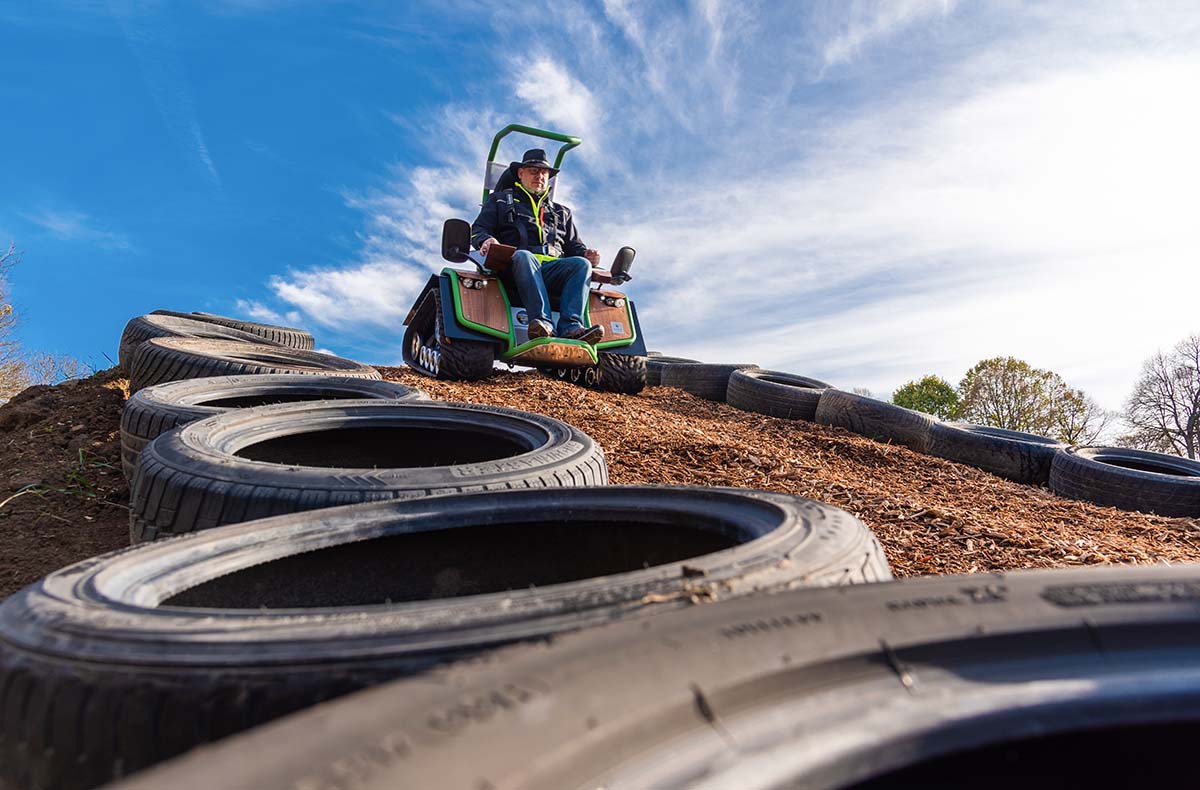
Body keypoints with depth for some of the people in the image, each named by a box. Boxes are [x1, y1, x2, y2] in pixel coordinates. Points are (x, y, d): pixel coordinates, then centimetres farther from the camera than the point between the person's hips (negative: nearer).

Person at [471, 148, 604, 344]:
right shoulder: (500, 200, 27)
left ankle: (571, 328, -47)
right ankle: (542, 323, -55)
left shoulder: (561, 212, 36)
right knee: (523, 256, -39)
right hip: (515, 267, -3)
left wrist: (586, 253, 4)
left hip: (553, 268, 3)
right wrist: (486, 240, -11)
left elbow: (573, 245, 29)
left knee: (581, 264, -28)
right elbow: (478, 230, 15)